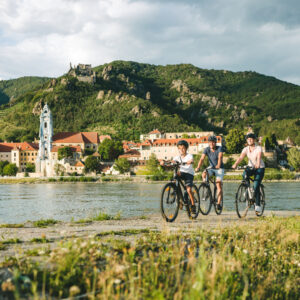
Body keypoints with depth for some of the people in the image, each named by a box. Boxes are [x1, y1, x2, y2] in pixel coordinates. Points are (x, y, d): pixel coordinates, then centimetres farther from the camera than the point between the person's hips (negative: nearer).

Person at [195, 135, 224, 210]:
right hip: (211, 168, 3)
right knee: (204, 174, -28)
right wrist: (198, 167, -34)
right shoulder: (207, 149, -7)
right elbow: (202, 159, -18)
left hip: (219, 168, -3)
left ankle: (219, 203, -12)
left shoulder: (220, 148, -14)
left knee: (219, 185, -15)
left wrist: (218, 165, -50)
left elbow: (220, 157, -31)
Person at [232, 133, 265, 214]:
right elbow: (241, 157, -19)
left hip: (260, 168, -4)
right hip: (250, 167, 4)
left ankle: (258, 205, -9)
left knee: (256, 186, -17)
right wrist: (235, 164, -38)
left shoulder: (258, 148, -14)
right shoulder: (246, 149, -4)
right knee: (244, 174, -32)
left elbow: (259, 157, -31)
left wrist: (258, 164, -52)